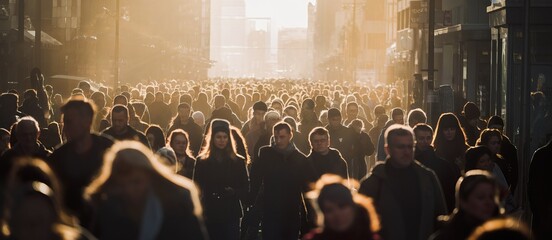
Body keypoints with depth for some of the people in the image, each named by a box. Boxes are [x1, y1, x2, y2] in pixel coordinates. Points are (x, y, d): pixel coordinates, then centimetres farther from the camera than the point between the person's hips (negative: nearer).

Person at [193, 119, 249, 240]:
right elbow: (197, 188, 5)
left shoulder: (238, 161, 6)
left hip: (231, 214, 0)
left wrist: (234, 192, -16)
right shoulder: (202, 161, 7)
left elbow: (245, 188, 6)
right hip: (209, 214, 1)